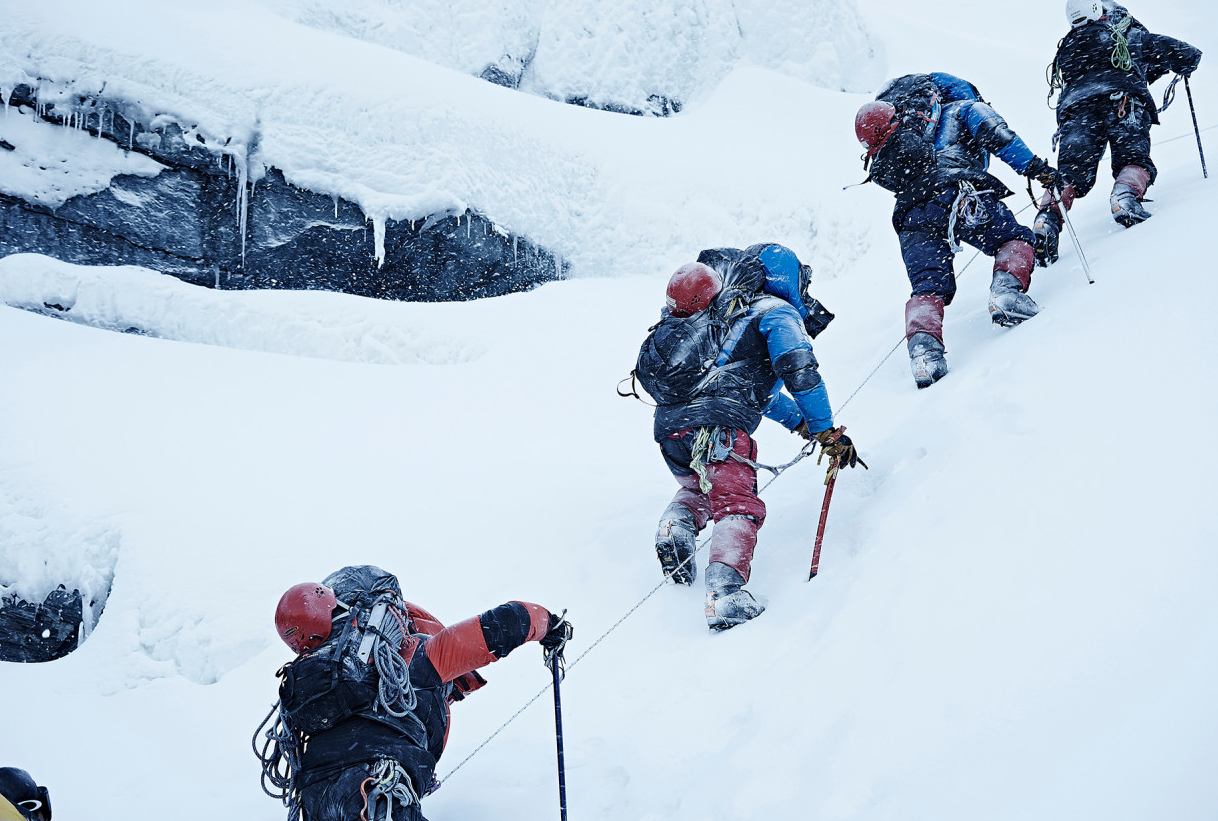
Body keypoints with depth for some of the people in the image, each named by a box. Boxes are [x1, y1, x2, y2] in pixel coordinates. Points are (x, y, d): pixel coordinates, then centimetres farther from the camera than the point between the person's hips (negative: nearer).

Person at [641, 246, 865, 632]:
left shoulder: (727, 314, 33)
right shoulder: (778, 314, 7)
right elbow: (799, 372, -7)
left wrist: (798, 421, 44)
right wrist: (826, 432, -1)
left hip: (668, 422, 8)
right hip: (717, 424, -8)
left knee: (699, 486, 32)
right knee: (737, 507, -11)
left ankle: (675, 528, 4)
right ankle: (725, 593, -31)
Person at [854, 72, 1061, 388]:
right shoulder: (963, 109, 22)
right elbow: (997, 135, 6)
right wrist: (1034, 166, 1)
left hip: (911, 217, 4)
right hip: (957, 195, -3)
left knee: (928, 286, 2)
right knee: (1017, 239, 13)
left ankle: (923, 346, -23)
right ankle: (1007, 289, -16)